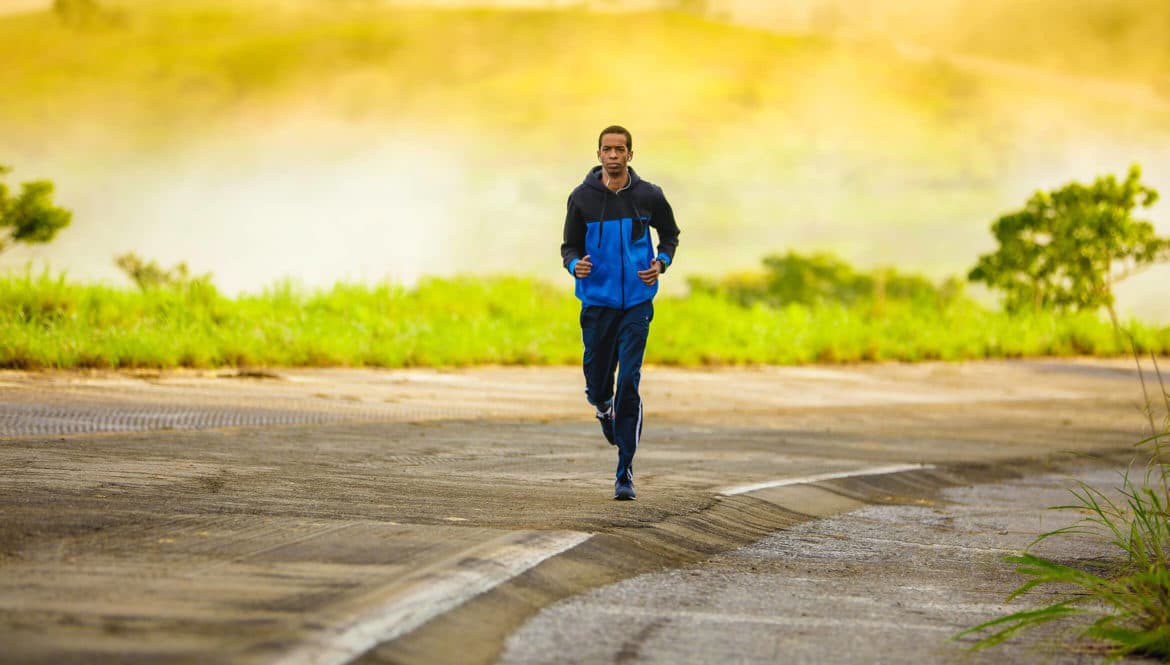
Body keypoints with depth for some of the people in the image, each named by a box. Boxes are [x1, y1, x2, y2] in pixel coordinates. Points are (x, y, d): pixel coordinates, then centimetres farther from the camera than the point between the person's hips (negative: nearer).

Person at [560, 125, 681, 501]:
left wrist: (661, 263, -3)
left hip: (636, 303, -1)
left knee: (629, 384, -11)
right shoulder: (582, 198, -2)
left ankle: (625, 473, -7)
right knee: (597, 388, 6)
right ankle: (606, 411, 46)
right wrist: (575, 265, -17)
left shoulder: (648, 196, 0)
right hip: (597, 302, 1)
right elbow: (570, 246, 6)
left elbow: (670, 235, 16)